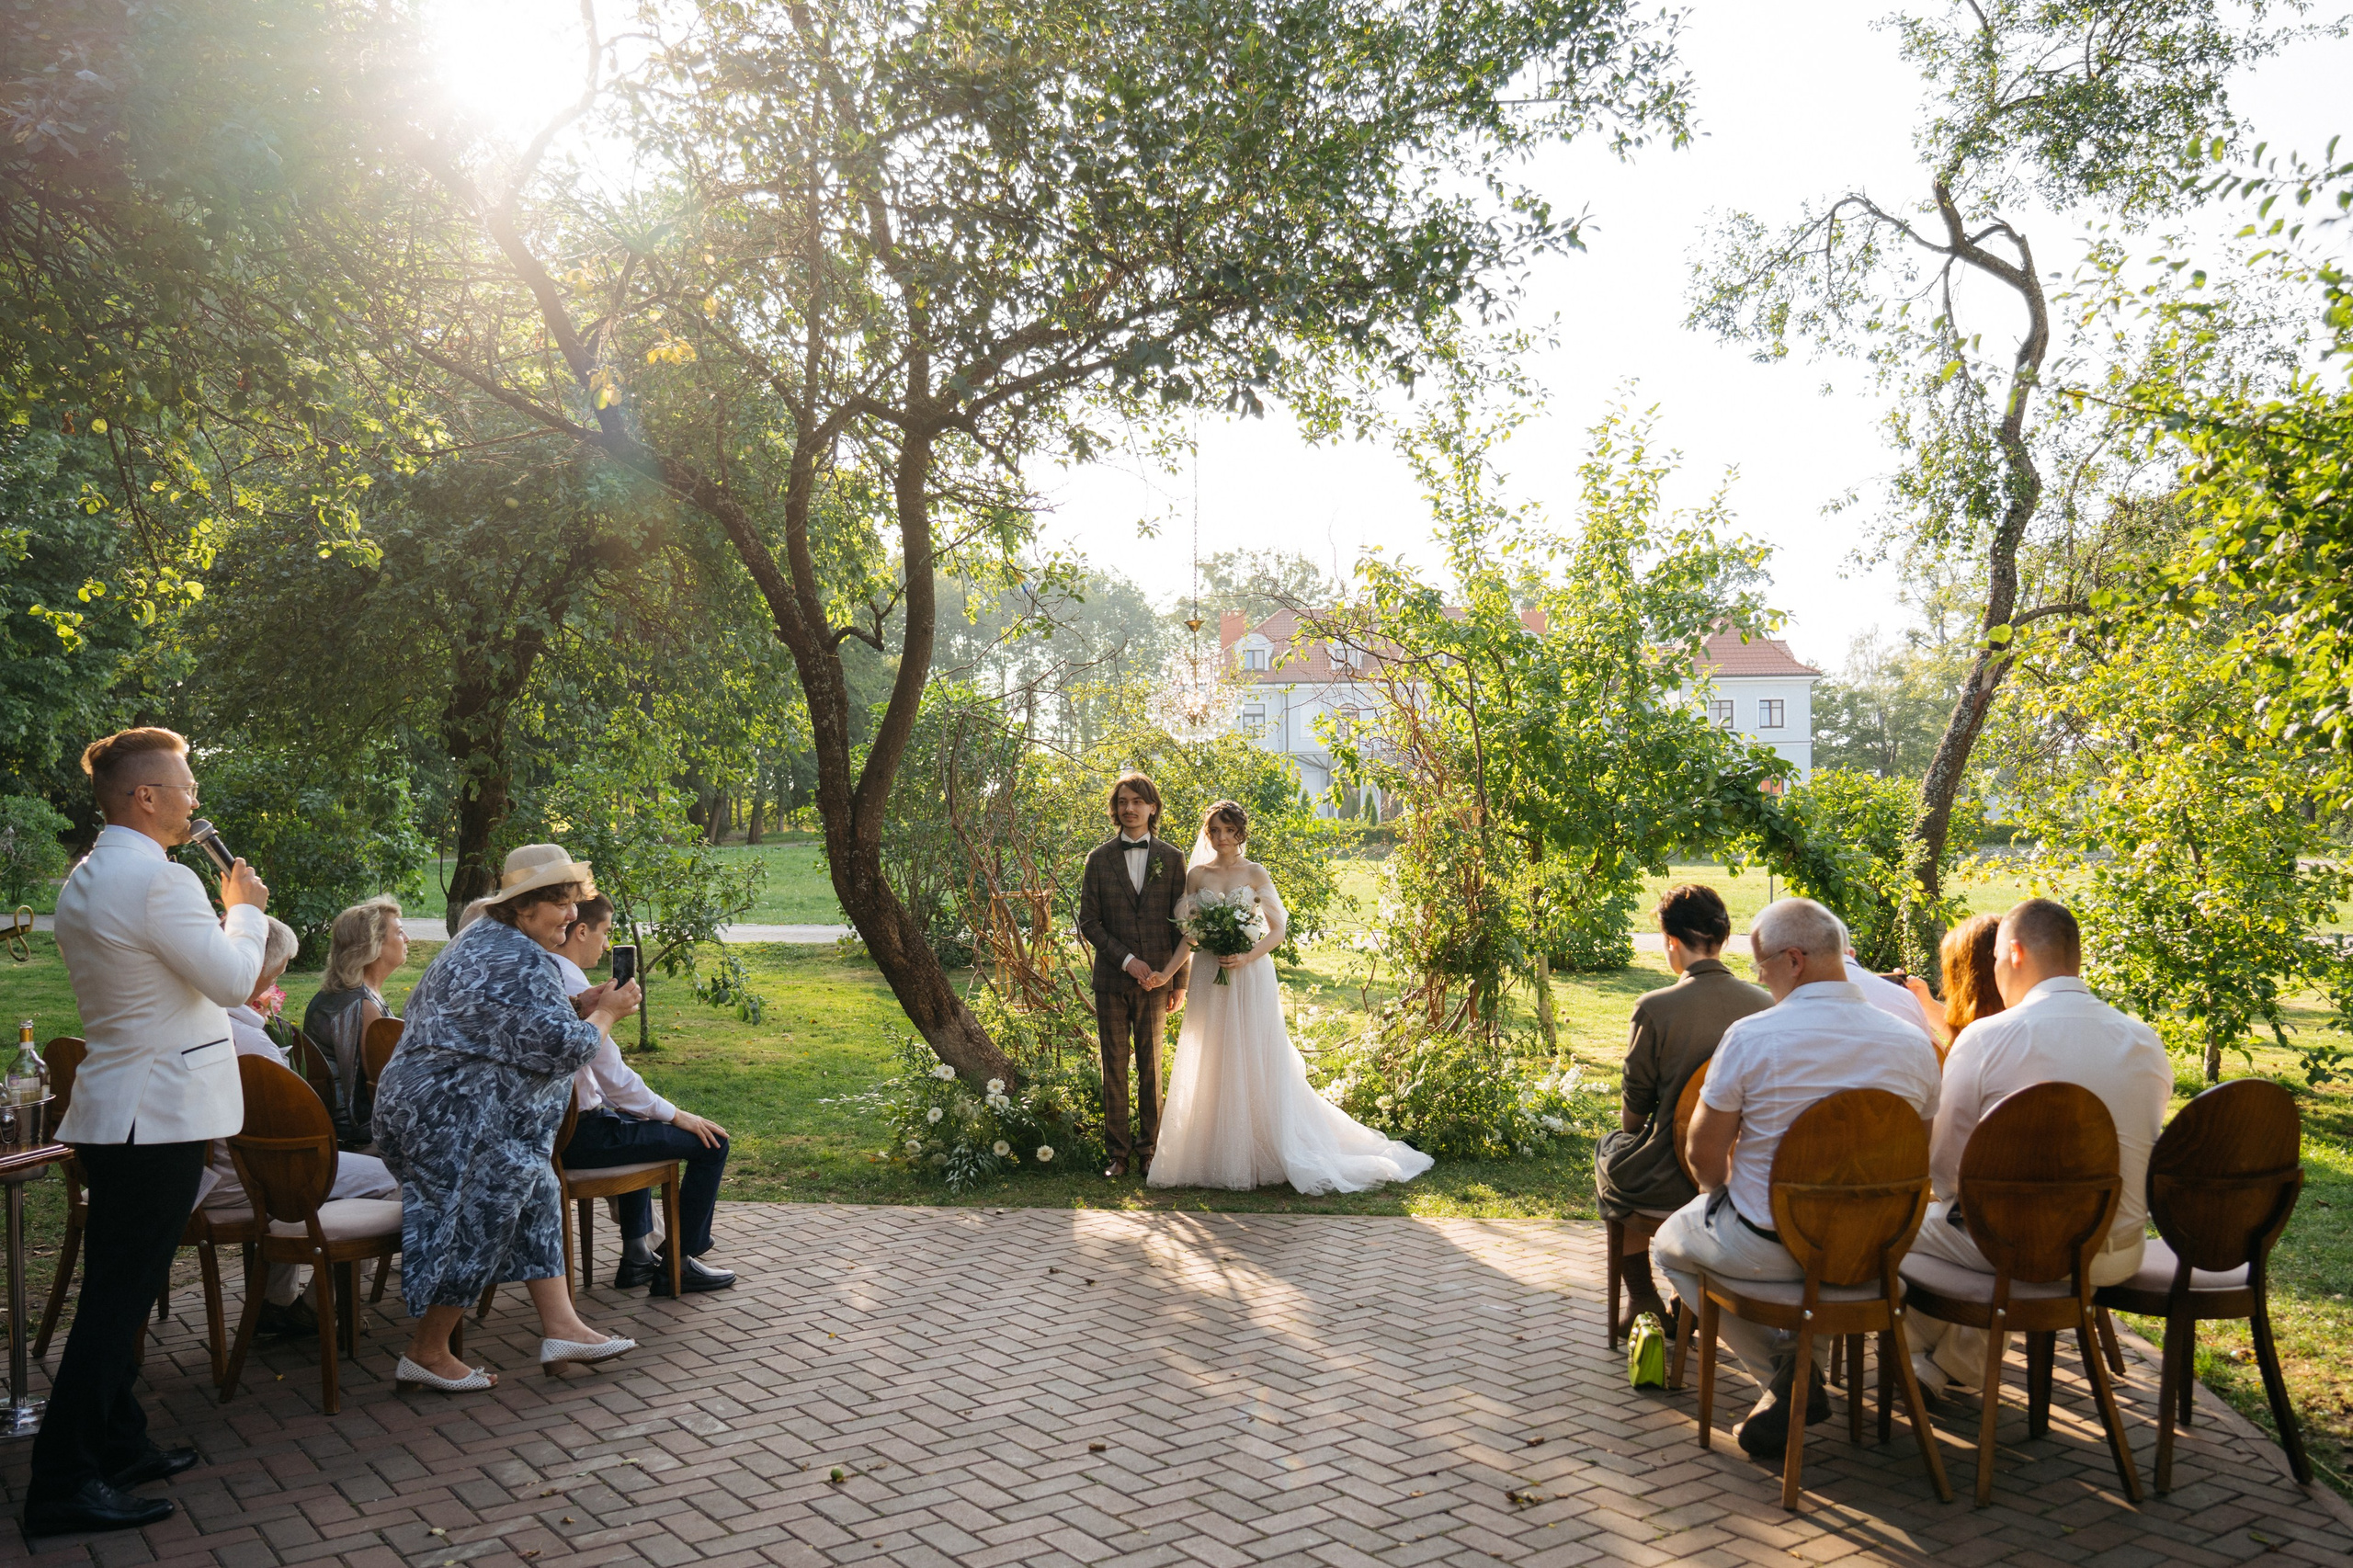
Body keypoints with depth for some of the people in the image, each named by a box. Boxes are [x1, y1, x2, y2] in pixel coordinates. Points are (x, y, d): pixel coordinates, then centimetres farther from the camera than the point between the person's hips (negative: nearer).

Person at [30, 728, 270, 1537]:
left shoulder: (82, 882, 13)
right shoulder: (160, 879, -19)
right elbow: (232, 979, -15)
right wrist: (245, 908, 0)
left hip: (112, 1113, 10)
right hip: (159, 1114, -10)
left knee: (117, 1291, 16)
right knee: (118, 1297, -4)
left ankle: (118, 1447, 27)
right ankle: (62, 1484, 1)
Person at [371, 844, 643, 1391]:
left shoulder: (481, 937, 14)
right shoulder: (521, 963, -21)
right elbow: (561, 1048, -23)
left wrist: (576, 1006, 10)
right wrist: (604, 1016, -5)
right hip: (459, 1120, -11)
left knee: (538, 1201, 12)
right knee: (476, 1228, -1)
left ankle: (561, 1326, 13)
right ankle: (427, 1354, 13)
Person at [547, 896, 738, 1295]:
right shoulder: (571, 985, -23)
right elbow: (614, 1077, -22)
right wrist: (675, 1114, -10)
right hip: (578, 1136, -11)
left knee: (638, 1125, 38)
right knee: (711, 1143, -6)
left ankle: (636, 1255, 39)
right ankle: (677, 1265, 8)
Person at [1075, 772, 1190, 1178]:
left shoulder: (1171, 858, 5)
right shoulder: (1099, 859, 5)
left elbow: (1181, 923, 5)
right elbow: (1089, 922, 2)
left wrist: (1178, 978, 1)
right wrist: (1126, 959, -9)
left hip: (1155, 979, 0)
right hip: (1111, 978, 0)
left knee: (1151, 1066, 5)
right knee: (1114, 1066, 4)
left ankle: (1147, 1150, 14)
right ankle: (1118, 1152, 11)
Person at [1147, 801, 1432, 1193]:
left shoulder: (1255, 874, 2)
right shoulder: (1196, 876, 8)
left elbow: (1277, 931, 0)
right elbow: (1189, 935, 7)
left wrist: (1246, 957, -15)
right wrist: (1167, 973, -6)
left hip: (1251, 977, -2)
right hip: (1210, 981, 2)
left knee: (1255, 1065, -1)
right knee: (1212, 1068, 3)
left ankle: (1262, 1154, 7)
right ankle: (1218, 1157, 10)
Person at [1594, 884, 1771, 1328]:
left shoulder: (1655, 1008, -20)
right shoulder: (1766, 1004, -8)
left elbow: (1634, 1111, -9)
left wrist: (1634, 1126, 15)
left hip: (1673, 1181, -4)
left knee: (1610, 1151, 30)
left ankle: (1642, 1294, 38)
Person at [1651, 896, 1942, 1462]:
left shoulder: (1751, 1037, -18)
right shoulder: (1914, 1044, -5)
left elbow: (1705, 1153, -9)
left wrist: (1722, 1195, 13)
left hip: (1767, 1245, -5)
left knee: (1670, 1242, 25)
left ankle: (1783, 1373, 9)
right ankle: (1808, 1368, 27)